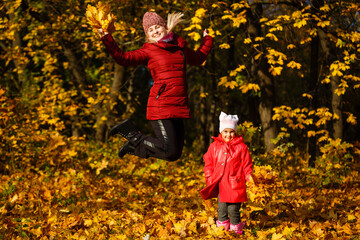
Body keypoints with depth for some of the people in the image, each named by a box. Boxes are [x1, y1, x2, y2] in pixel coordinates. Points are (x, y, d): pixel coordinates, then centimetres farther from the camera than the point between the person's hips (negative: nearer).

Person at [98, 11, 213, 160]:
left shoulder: (180, 47, 18)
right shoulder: (149, 51, 3)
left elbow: (198, 59, 38)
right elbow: (123, 58, -9)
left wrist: (207, 40, 41)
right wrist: (106, 38, -17)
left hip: (179, 108, 6)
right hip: (160, 106, -6)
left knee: (175, 154, 5)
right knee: (169, 151, -13)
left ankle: (134, 145, 23)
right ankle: (133, 137, 9)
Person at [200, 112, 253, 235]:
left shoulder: (241, 147, 0)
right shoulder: (214, 146, 7)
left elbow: (247, 164, 4)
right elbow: (208, 163, 13)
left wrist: (249, 176, -6)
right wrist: (209, 177, 5)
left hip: (234, 184, -3)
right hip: (220, 184, 3)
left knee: (233, 208, 1)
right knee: (221, 208, 10)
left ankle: (235, 227, 15)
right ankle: (222, 226, 23)